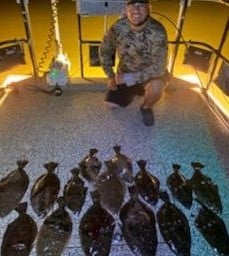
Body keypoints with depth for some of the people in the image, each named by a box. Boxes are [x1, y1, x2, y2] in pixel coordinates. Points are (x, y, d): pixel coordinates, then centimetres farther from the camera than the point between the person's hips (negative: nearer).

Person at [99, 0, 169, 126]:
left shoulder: (158, 31, -30)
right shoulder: (118, 27, -20)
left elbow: (159, 67, -33)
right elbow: (104, 51, -3)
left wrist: (129, 78, -32)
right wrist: (110, 76, -7)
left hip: (151, 72, -3)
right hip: (126, 72, 3)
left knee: (156, 86, -37)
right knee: (110, 104, -3)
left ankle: (146, 107, 0)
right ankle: (134, 90, 27)